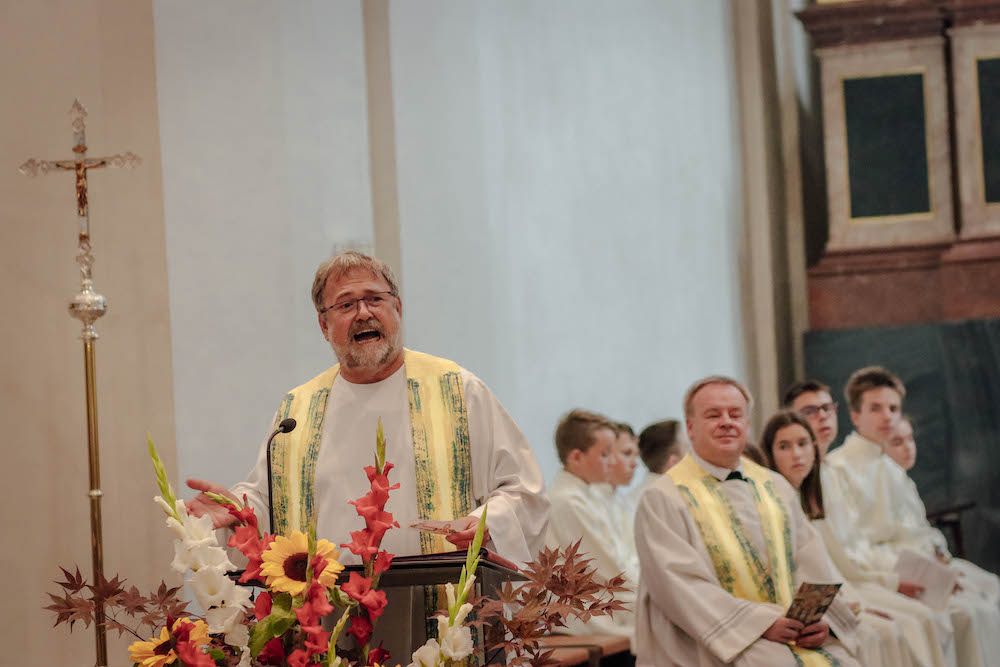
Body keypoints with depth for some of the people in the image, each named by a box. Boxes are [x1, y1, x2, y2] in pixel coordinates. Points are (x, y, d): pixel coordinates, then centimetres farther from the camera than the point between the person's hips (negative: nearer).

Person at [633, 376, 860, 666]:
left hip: (793, 633, 5)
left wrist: (821, 617, -8)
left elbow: (809, 562, 13)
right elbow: (682, 584, -10)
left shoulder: (776, 488, 19)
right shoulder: (662, 499, 0)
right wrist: (760, 622, -18)